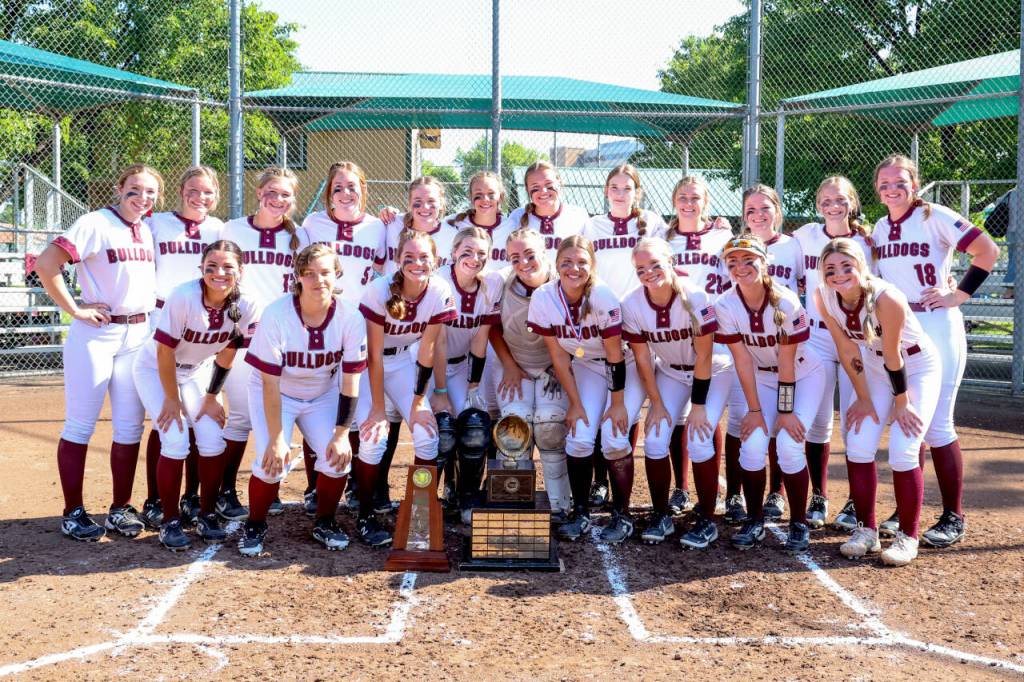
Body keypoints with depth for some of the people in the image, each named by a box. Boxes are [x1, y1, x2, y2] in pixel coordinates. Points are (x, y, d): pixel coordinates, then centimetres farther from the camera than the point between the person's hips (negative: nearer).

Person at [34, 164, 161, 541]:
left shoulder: (148, 231, 9)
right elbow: (46, 264, -18)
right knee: (80, 425, 2)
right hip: (96, 335, -6)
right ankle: (73, 513, 11)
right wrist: (75, 310, -15)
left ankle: (121, 507, 20)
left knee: (130, 427, 9)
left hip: (138, 335, 6)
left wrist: (154, 310, 7)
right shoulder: (96, 224, -11)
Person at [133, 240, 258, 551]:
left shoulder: (246, 306, -21)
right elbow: (165, 352, -25)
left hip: (196, 371, 4)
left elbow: (226, 354, -7)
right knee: (176, 443, -15)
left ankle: (207, 514, 14)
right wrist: (172, 399, -17)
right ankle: (170, 521, 1)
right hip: (155, 369, -4)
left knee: (213, 442, -7)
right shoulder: (183, 297, -33)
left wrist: (212, 397, -2)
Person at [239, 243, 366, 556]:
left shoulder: (351, 317, -22)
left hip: (324, 395, 2)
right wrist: (276, 438, -24)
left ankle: (324, 523, 15)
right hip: (275, 393, -2)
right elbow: (270, 383, -24)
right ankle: (255, 526, 11)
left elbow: (350, 383, -15)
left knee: (338, 459, -13)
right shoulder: (276, 315, -28)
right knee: (272, 463, -18)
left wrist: (341, 434, -17)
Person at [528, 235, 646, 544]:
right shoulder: (543, 298, -18)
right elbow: (559, 357, -10)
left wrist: (617, 403, -15)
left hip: (626, 366, -3)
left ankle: (622, 515, 2)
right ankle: (580, 512, 7)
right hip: (585, 366, 3)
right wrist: (575, 402, -7)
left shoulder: (603, 297, -29)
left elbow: (615, 356, -21)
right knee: (579, 438, -12)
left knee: (614, 438, -15)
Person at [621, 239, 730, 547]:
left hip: (711, 372, -3)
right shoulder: (632, 304, -19)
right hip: (670, 372, 4)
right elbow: (643, 358, -9)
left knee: (699, 442, -16)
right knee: (654, 440, -9)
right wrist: (657, 403, -7)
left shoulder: (695, 299, -29)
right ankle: (661, 515, 9)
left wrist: (698, 406, -19)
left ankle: (707, 520, 2)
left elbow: (703, 357, -23)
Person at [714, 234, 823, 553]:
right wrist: (754, 409, -13)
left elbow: (787, 361, -22)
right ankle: (754, 520, 6)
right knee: (752, 445, -14)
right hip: (762, 378, 3)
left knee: (789, 446, -17)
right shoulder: (725, 306, -19)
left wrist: (786, 410, -18)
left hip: (803, 374, -2)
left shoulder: (786, 303, -27)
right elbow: (743, 361, -15)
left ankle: (799, 523, 3)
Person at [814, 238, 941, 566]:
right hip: (874, 366, 5)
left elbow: (893, 356, -24)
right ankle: (866, 529, 11)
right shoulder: (823, 297, -17)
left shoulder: (886, 298, -33)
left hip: (918, 366, -5)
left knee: (903, 453, -13)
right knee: (858, 447, -3)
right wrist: (864, 397, -3)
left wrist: (901, 403, -14)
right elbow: (846, 348, -8)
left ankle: (907, 536, 3)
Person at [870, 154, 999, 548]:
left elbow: (988, 251, -14)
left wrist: (959, 295, -15)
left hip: (937, 328, -6)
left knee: (936, 424, -6)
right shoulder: (880, 229, 11)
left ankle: (953, 518, 4)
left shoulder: (935, 217, -8)